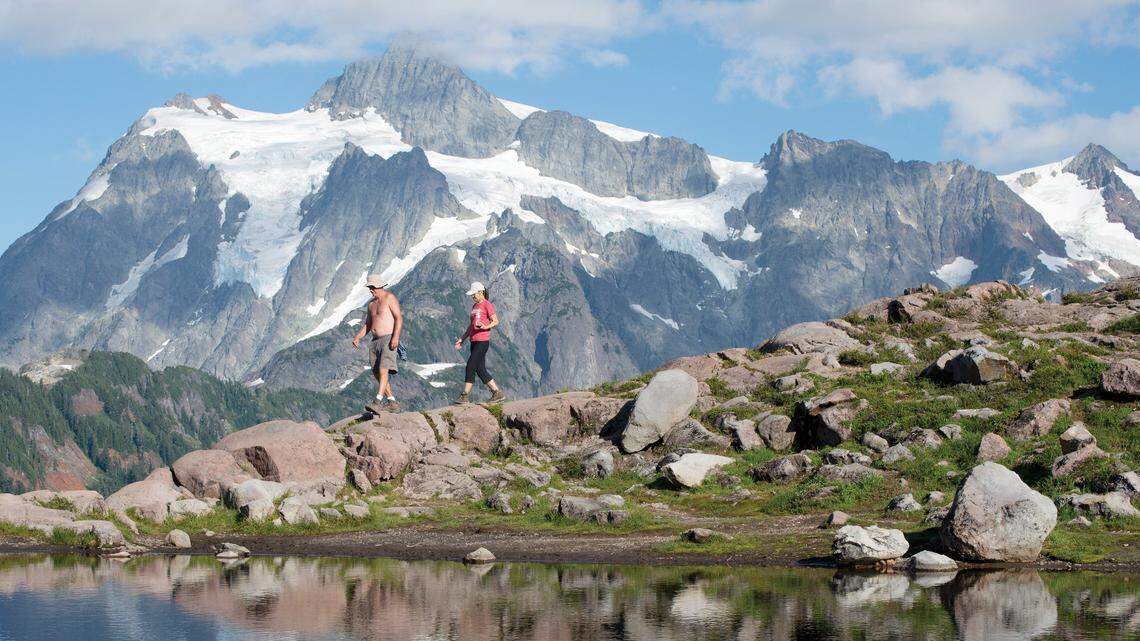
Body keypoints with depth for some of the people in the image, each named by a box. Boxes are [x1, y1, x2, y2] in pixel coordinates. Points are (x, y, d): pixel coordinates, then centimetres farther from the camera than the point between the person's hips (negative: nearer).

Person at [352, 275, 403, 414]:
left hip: (388, 339, -9)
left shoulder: (389, 298, -4)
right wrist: (358, 337, 7)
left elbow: (399, 318, -12)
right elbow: (367, 324, 24)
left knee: (383, 369, -21)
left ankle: (378, 402, -32)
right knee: (377, 373, 4)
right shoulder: (371, 303, 19)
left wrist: (396, 336, -23)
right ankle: (392, 403, 10)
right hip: (375, 340, 9)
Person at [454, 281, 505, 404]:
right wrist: (462, 339, 20)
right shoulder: (474, 307, 19)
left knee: (471, 366, -11)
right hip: (474, 341, 9)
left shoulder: (487, 305, -6)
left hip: (482, 341, -9)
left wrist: (486, 327, -28)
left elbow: (496, 321, -11)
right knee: (480, 369, 6)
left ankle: (464, 396, -9)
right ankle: (498, 393, 11)